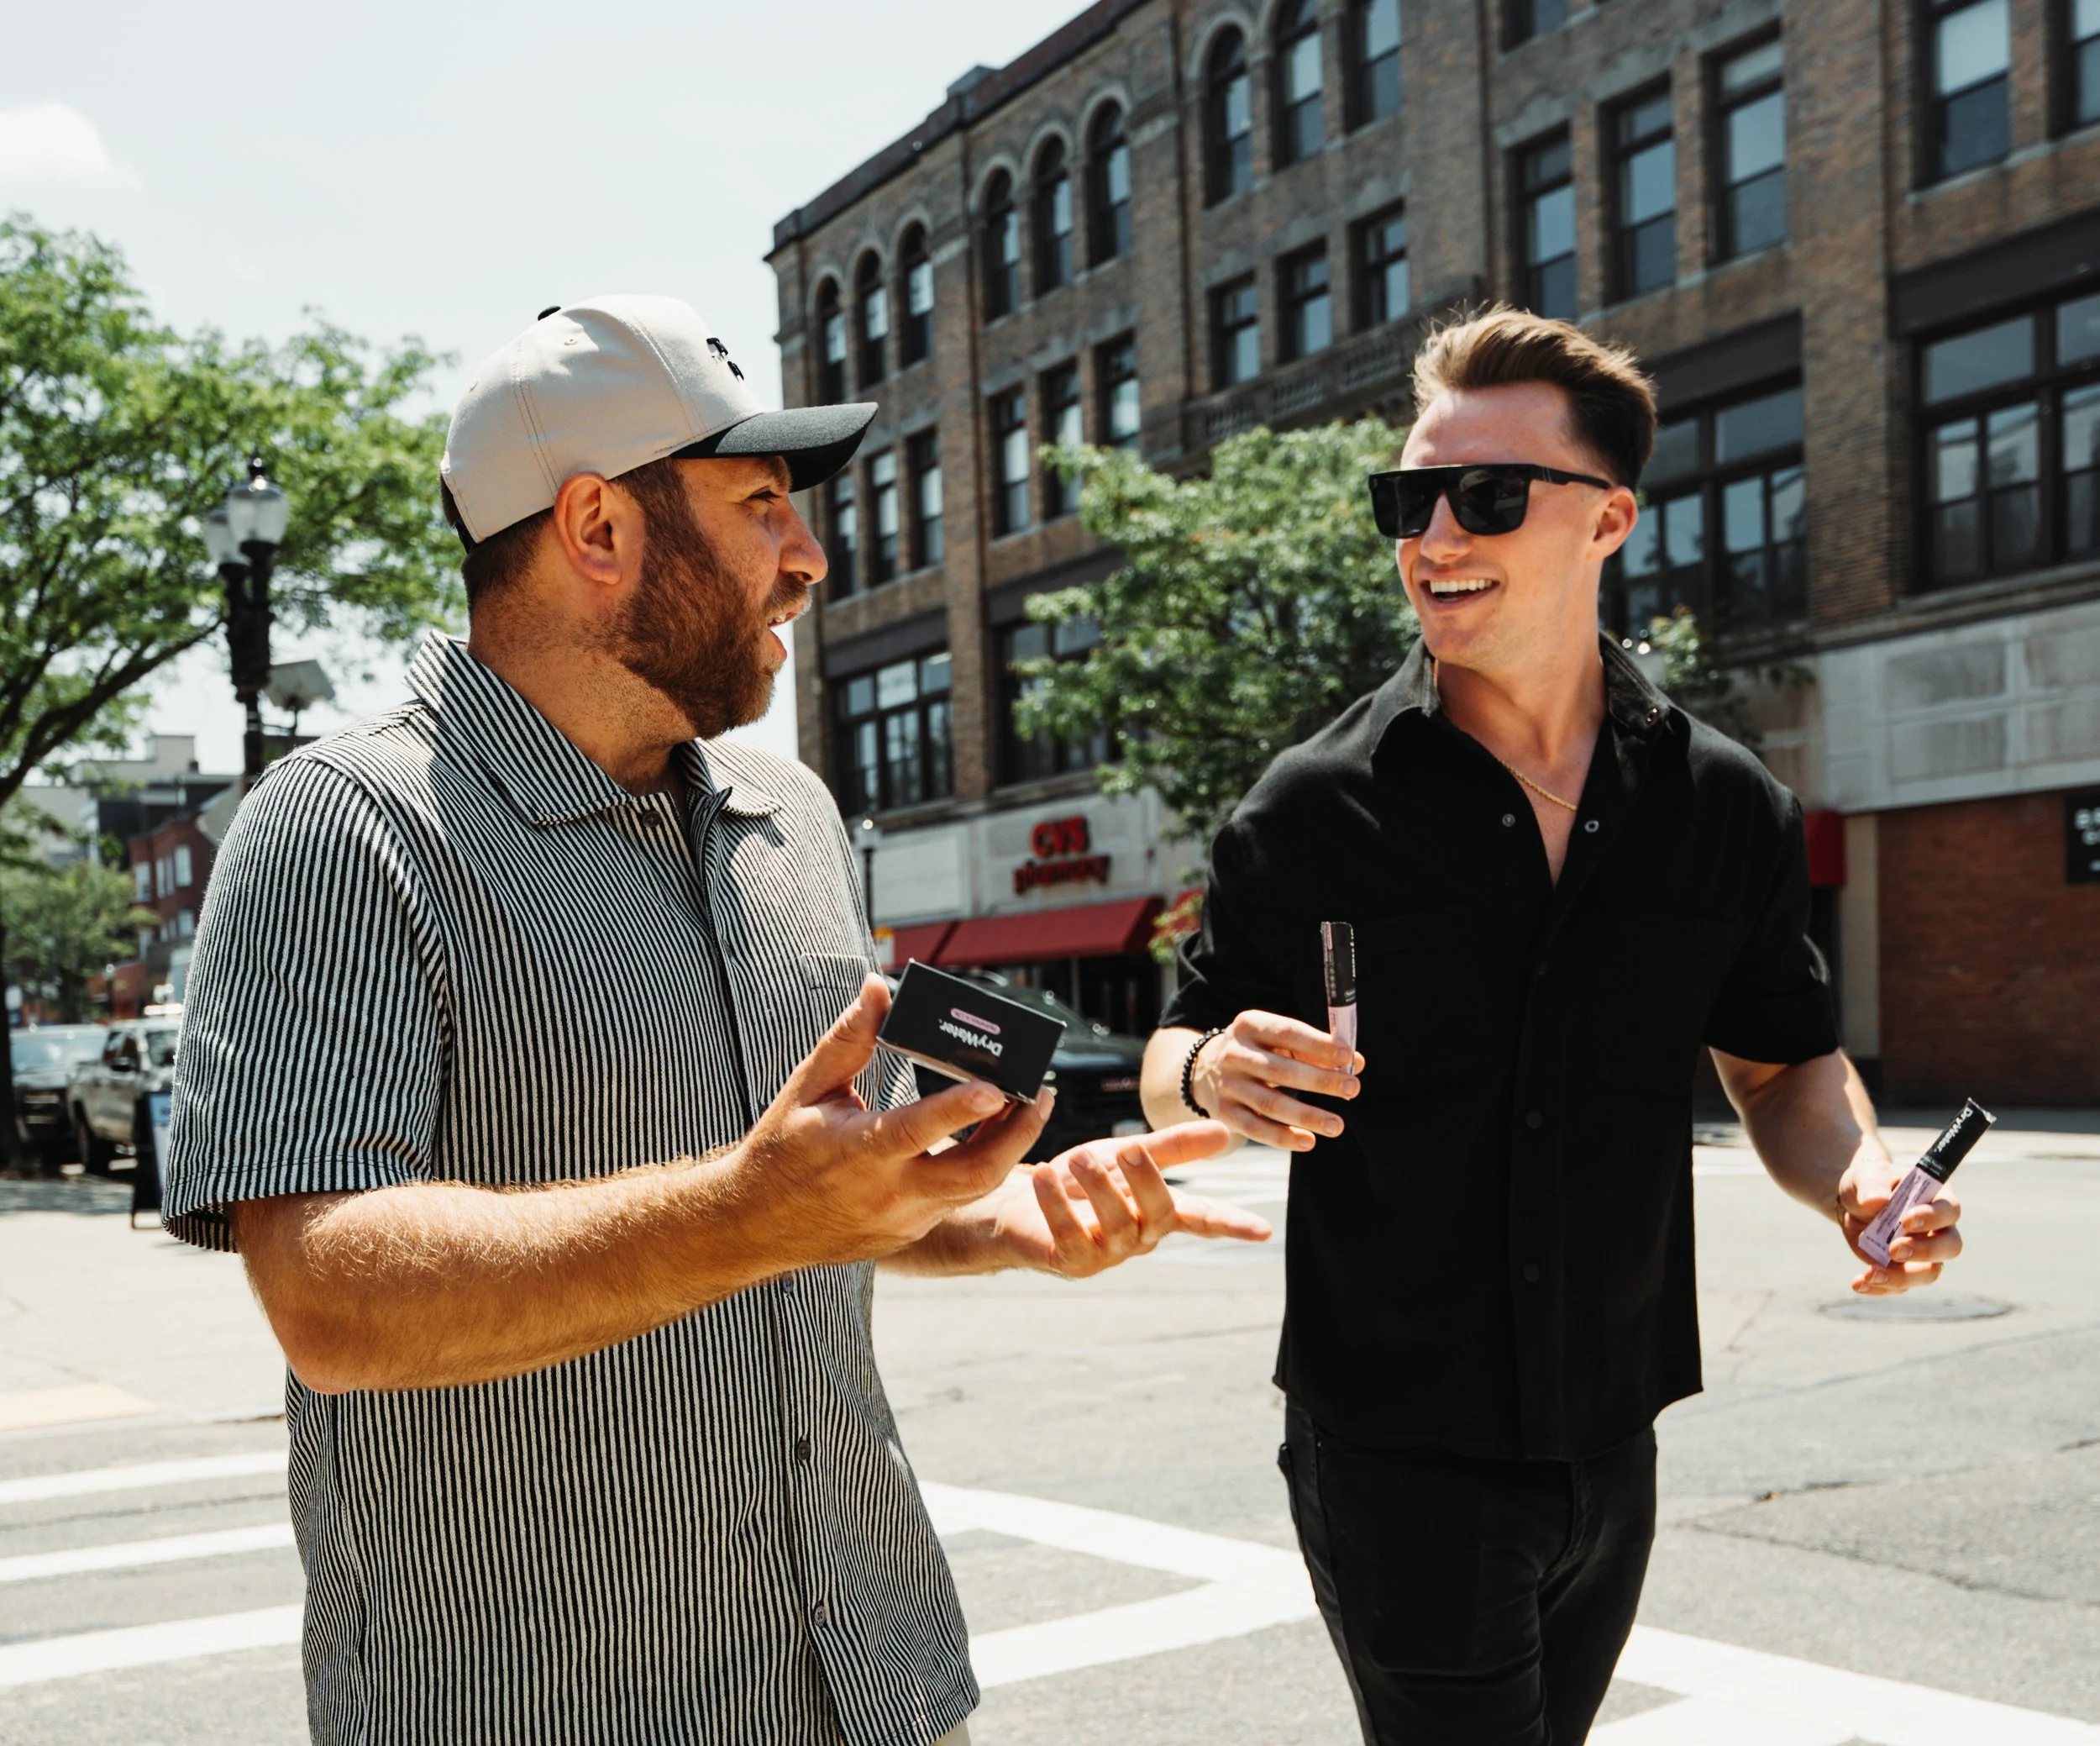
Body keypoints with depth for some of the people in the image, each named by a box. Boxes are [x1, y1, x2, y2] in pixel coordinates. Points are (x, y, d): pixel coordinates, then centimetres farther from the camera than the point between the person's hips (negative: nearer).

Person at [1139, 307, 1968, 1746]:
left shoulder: (1726, 806, -1)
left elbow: (1785, 1063, 11)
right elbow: (1173, 1069, 0)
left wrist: (1859, 1175, -11)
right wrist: (1211, 1076, -24)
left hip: (1611, 1449, 4)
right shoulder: (1317, 807, -9)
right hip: (1398, 1455, -3)